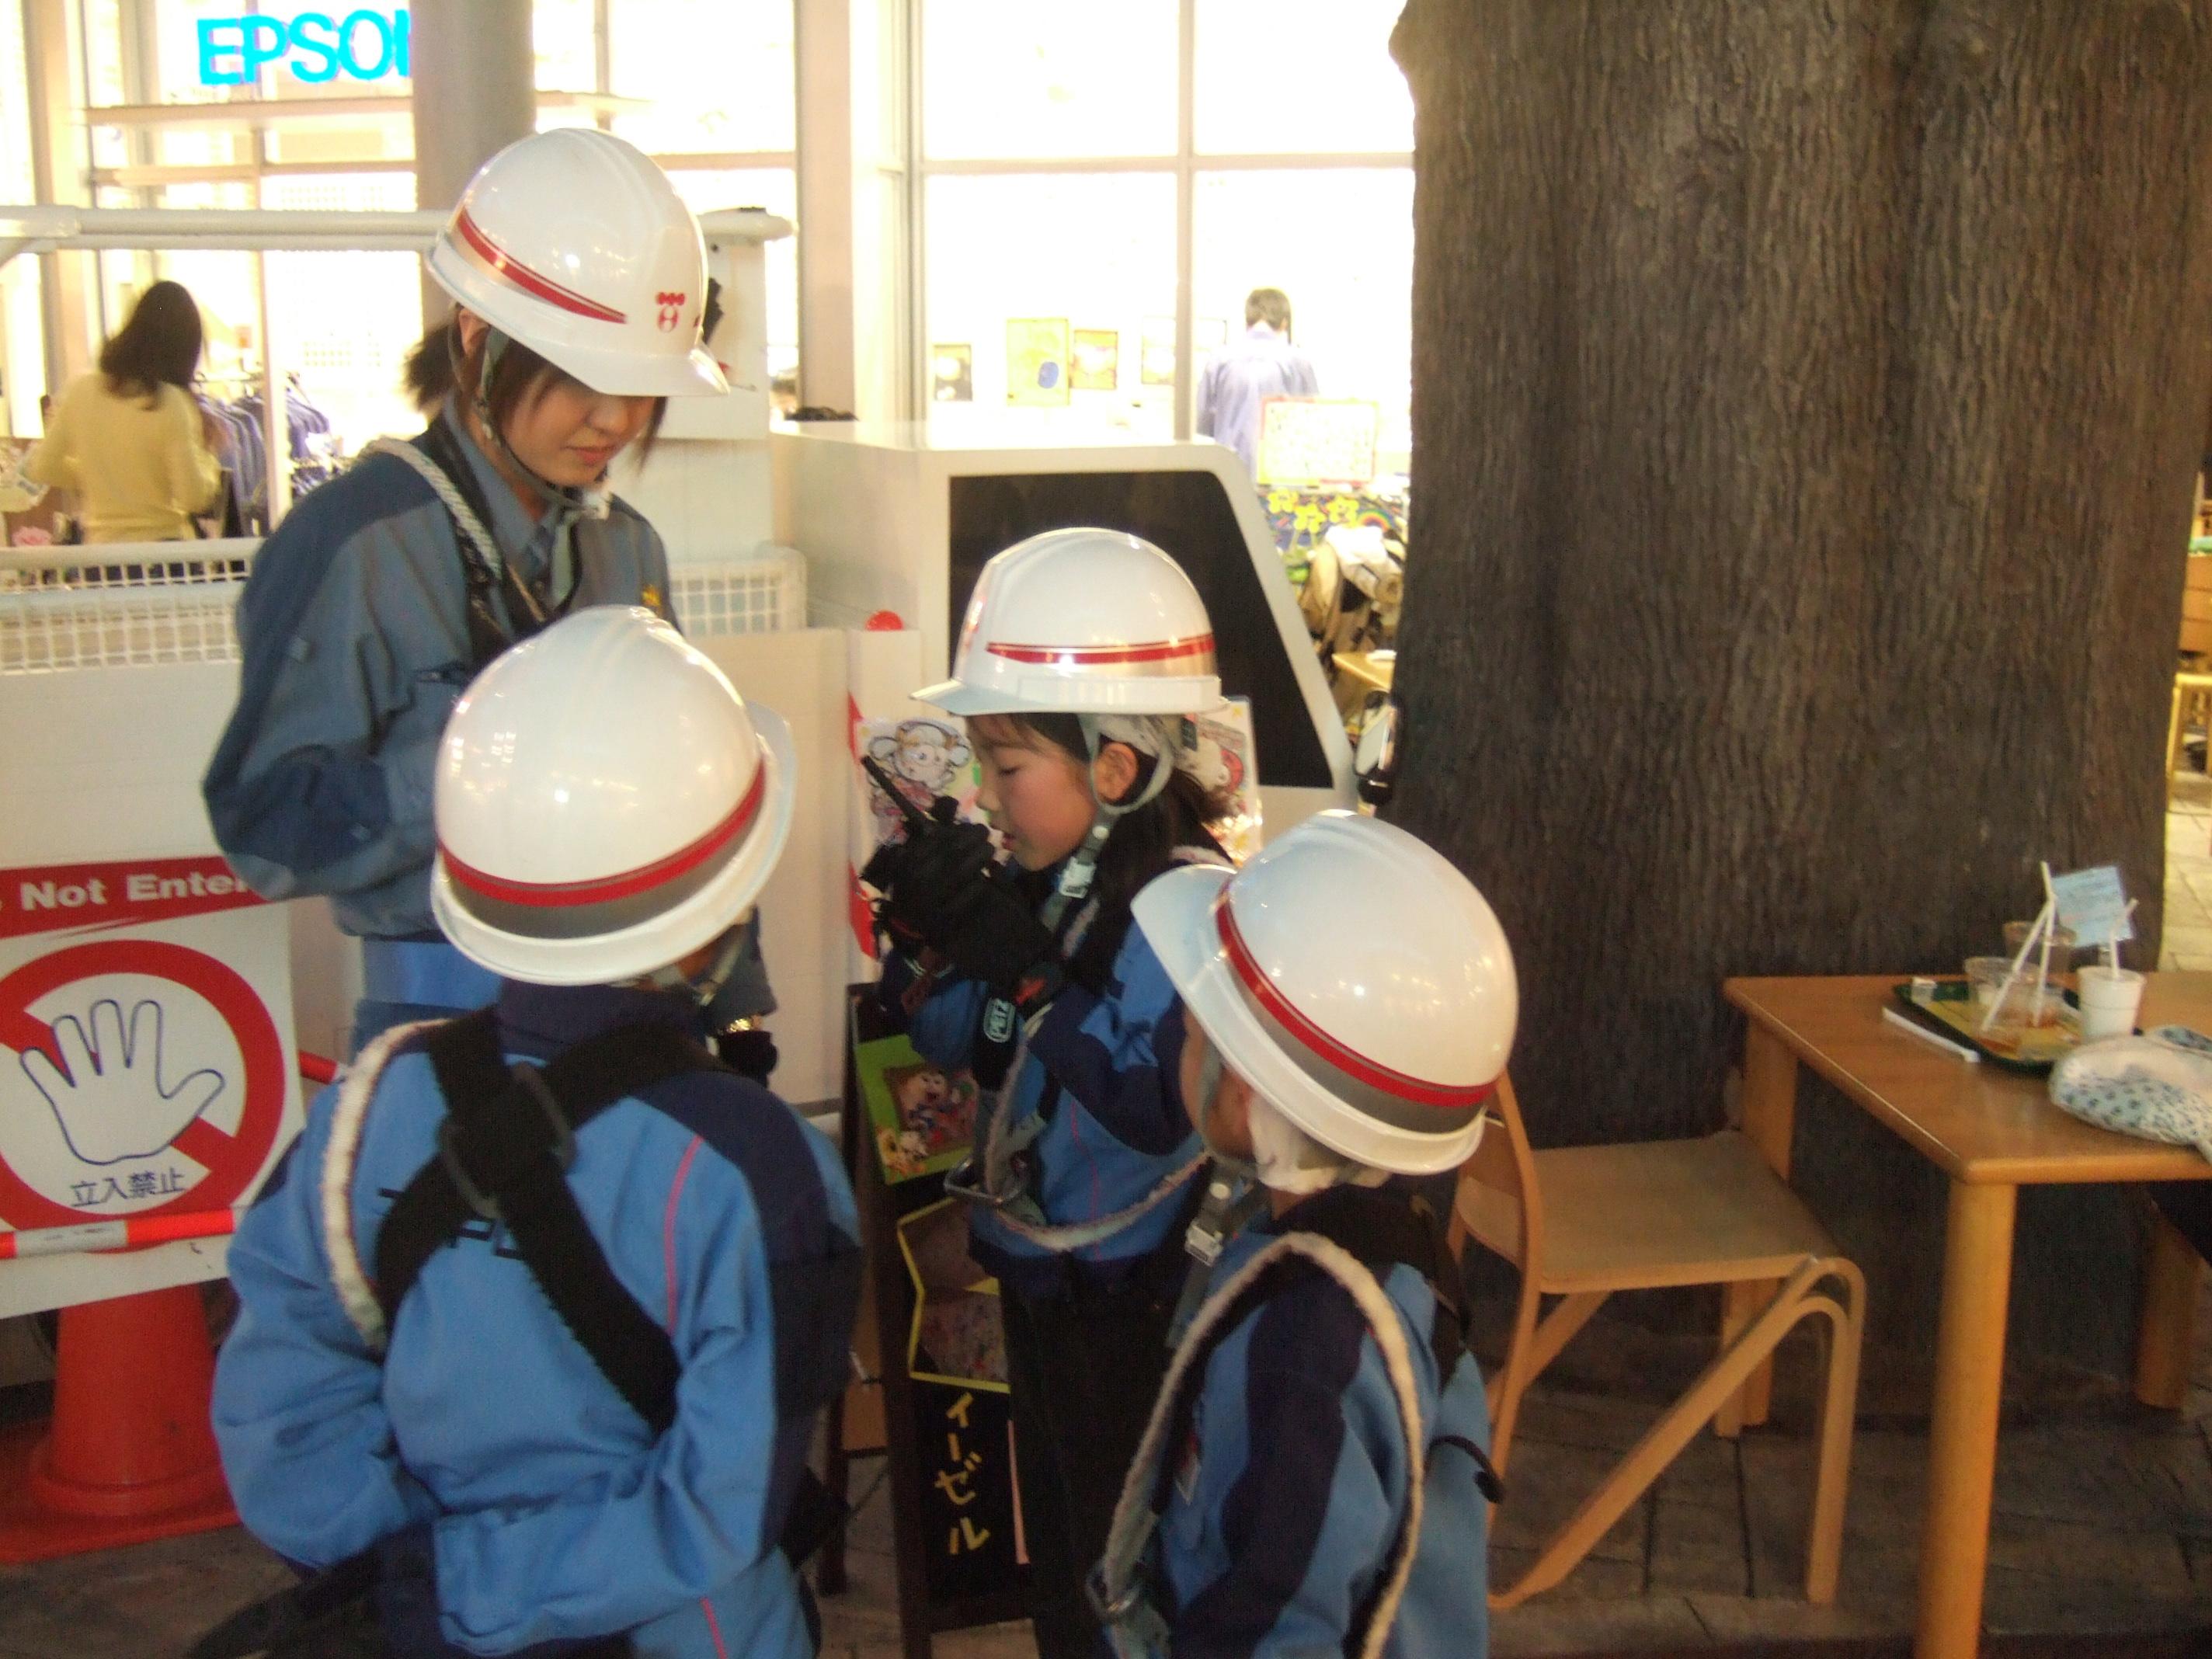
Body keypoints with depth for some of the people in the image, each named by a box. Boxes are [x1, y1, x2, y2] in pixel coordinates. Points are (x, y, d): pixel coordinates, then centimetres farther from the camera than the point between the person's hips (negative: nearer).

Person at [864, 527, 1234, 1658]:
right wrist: (928, 939, -9)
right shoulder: (1048, 879, -1)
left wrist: (1024, 964, -32)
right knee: (1055, 1535, 25)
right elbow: (958, 1046, 9)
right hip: (1039, 1278, 8)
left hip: (1135, 1308, -8)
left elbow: (1161, 1106, -34)